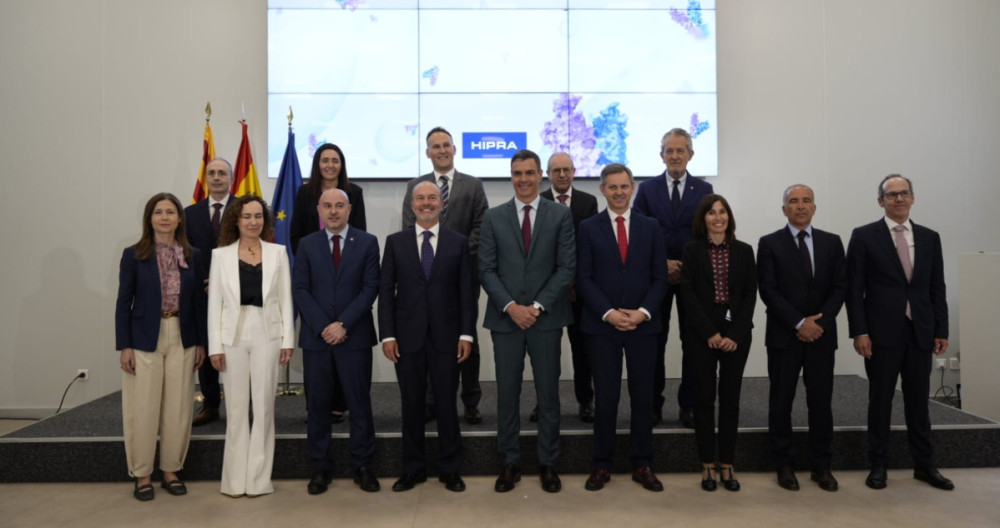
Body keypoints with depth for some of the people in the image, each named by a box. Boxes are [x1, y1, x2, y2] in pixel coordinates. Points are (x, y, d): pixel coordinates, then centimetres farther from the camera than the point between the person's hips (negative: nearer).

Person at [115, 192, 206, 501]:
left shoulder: (193, 256, 5)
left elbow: (199, 301, 7)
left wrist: (202, 343, 4)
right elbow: (123, 302, -2)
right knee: (144, 410, 2)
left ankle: (171, 471, 21)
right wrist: (124, 345, -7)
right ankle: (142, 475, 17)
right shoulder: (133, 255, -2)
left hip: (182, 340, 2)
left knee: (178, 409, 6)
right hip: (145, 340, -2)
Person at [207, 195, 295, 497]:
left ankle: (258, 479, 13)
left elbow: (286, 299, 4)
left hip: (267, 335, 0)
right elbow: (215, 302, 3)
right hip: (233, 336, 0)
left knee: (263, 406, 4)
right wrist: (215, 345, -3)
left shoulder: (278, 252, 6)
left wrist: (288, 339, -2)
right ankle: (235, 479, 17)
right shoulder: (221, 255, 5)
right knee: (236, 407, 7)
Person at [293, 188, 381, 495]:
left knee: (360, 403, 4)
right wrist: (323, 326, -11)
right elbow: (299, 290, 1)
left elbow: (370, 288, -4)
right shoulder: (307, 245, 8)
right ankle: (321, 467, 19)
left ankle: (362, 466, 16)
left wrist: (343, 324, -12)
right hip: (316, 337, 2)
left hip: (355, 337, -1)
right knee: (317, 405, 7)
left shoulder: (367, 242, 3)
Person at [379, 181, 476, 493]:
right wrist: (387, 334, -4)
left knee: (447, 403, 7)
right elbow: (386, 290, 3)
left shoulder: (458, 243, 4)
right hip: (408, 337, 1)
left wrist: (466, 334, -5)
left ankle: (450, 469, 20)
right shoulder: (395, 242, 6)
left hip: (446, 336, -1)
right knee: (412, 404, 8)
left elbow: (466, 292, 2)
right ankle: (413, 468, 22)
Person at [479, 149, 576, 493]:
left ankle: (548, 464, 20)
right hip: (505, 318, 1)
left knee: (548, 393, 7)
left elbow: (567, 267, -3)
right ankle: (510, 462, 20)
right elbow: (486, 270, 1)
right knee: (507, 393, 7)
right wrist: (511, 306, -11)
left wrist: (538, 306, -11)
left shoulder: (561, 215, 2)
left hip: (546, 318, -1)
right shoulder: (494, 217, 6)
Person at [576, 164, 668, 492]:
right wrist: (609, 313, -12)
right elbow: (584, 278, -2)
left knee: (643, 394, 6)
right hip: (602, 325, -1)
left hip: (643, 324, 2)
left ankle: (642, 465, 18)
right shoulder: (589, 228, 4)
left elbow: (660, 277, 5)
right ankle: (602, 465, 15)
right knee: (606, 396, 3)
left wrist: (643, 312, -9)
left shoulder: (650, 227, 8)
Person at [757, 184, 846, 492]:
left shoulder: (832, 242, 9)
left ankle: (821, 466, 18)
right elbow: (768, 291, -7)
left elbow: (840, 287, 4)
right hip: (784, 336, -2)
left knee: (821, 401, 6)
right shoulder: (769, 244, 0)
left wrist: (820, 322, -9)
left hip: (822, 335, 2)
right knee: (781, 401, 4)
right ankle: (784, 465, 14)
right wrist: (799, 323, -13)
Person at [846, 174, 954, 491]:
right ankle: (878, 466, 14)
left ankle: (925, 465, 22)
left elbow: (937, 288, 10)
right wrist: (859, 331, -11)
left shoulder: (929, 237, 10)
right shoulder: (864, 236, -1)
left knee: (918, 400, 11)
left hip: (921, 332, 3)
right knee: (880, 400, 5)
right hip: (882, 332, -3)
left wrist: (941, 330, 4)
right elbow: (854, 288, -5)